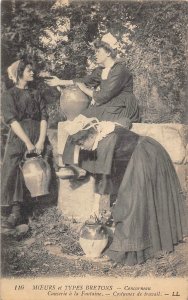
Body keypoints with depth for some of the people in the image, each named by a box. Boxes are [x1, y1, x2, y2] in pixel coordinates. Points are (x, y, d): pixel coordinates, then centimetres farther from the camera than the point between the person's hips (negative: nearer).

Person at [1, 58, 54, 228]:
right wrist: (28, 143, -16)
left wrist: (41, 141, -10)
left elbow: (44, 118, 7)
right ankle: (16, 213, -15)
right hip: (18, 139, -3)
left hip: (38, 138, 4)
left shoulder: (36, 94, 19)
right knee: (15, 172, -14)